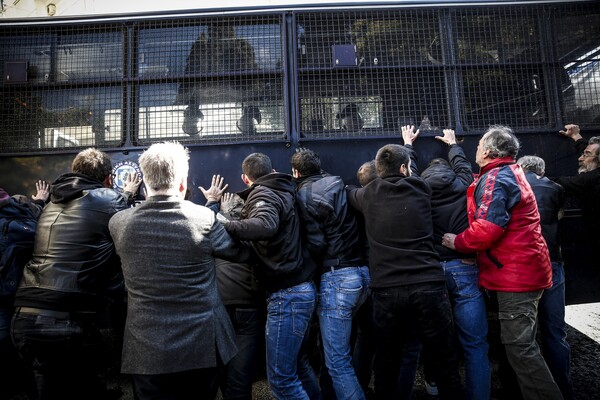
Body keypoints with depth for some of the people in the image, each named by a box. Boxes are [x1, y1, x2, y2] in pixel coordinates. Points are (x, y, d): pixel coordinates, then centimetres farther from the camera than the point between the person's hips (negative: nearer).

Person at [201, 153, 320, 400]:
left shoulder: (262, 194, -11)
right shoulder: (280, 191, 15)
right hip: (302, 288, 10)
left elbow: (265, 225, -32)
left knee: (281, 378, -2)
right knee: (298, 364, 21)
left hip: (287, 294, -10)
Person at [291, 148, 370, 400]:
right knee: (338, 350, 21)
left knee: (338, 361, -1)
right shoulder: (340, 186, 16)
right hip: (362, 272, 8)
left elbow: (316, 244, -9)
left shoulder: (304, 194, -5)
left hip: (337, 277, -8)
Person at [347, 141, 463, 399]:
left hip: (386, 289, 1)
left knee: (386, 366, 13)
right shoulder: (420, 189, 5)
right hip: (428, 285, 0)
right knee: (446, 361, 13)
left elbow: (348, 192, 31)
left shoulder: (369, 195, 7)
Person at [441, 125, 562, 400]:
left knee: (520, 347, -5)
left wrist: (458, 242, -9)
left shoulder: (495, 178, -16)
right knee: (521, 344, 18)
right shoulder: (509, 173, 17)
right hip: (521, 270, 11)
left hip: (514, 274, -11)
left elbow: (487, 228, -27)